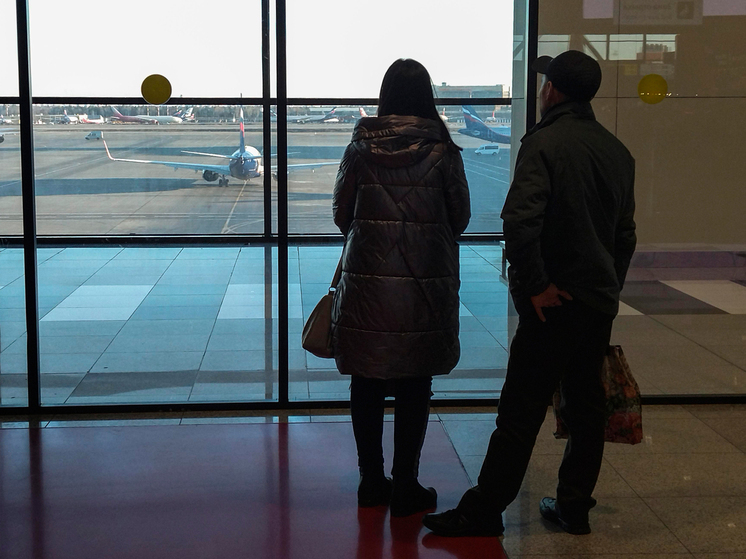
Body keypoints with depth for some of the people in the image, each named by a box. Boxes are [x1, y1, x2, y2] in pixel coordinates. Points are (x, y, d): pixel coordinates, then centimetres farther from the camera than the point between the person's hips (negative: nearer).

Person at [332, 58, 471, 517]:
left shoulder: (361, 148, -1)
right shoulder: (442, 151, -5)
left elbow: (342, 213, 5)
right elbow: (460, 216, 2)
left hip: (368, 279, 1)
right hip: (425, 285, -1)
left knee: (368, 382, 12)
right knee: (414, 386, 7)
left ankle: (372, 482, 21)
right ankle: (405, 487, 13)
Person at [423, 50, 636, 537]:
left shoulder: (546, 141, -13)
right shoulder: (617, 151, 11)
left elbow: (521, 218, -26)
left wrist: (536, 284, -18)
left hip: (555, 302, -7)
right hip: (600, 303, 7)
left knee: (521, 410, -3)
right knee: (586, 406, 14)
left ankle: (484, 511, 5)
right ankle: (574, 506, 24)